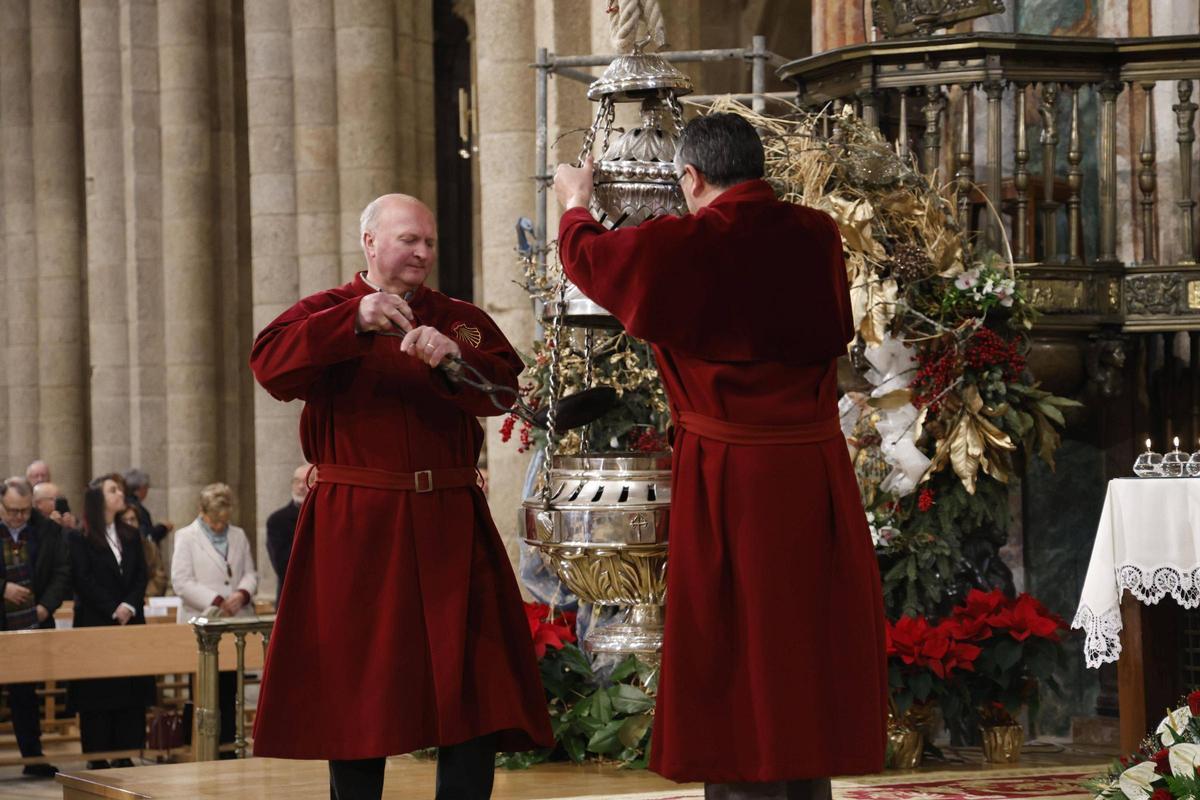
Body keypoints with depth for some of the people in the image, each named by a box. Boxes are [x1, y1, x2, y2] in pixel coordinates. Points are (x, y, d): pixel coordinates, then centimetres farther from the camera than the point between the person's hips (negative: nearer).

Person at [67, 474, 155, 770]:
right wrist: (112, 611, -14)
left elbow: (141, 576, 7)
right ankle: (97, 757, 1)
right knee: (98, 692, -3)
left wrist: (130, 606, -9)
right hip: (95, 624, -5)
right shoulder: (80, 539, -3)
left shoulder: (131, 536, 13)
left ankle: (125, 754, 8)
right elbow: (84, 581, -9)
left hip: (131, 623, 5)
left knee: (132, 690, 3)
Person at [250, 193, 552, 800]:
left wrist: (453, 358, -20)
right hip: (355, 525, -2)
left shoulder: (461, 320, 15)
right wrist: (355, 322, -24)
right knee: (357, 679, 0)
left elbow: (506, 385, -1)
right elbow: (270, 365, -13)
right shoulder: (325, 315, 7)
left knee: (474, 680, -3)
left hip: (449, 523, 2)